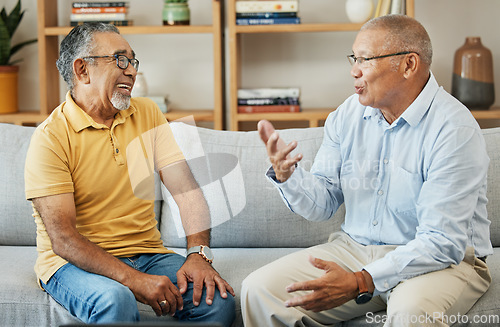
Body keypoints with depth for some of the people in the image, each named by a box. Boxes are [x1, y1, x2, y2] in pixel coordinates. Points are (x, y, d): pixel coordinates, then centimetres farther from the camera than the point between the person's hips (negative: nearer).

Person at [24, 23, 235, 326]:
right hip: (74, 263, -4)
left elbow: (187, 190, 1)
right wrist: (133, 279, -28)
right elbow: (63, 239, -17)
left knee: (217, 299, -22)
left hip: (147, 253, 5)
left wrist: (199, 254, -16)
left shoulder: (147, 114, 8)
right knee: (116, 301, -37)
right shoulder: (51, 137, -10)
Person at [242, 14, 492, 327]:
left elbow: (442, 242, -23)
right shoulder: (348, 114, 3)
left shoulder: (454, 129, -18)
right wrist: (286, 174, -16)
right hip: (355, 248, 5)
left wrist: (360, 283, -31)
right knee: (259, 289, -12)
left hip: (443, 261, -5)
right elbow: (323, 204, 6)